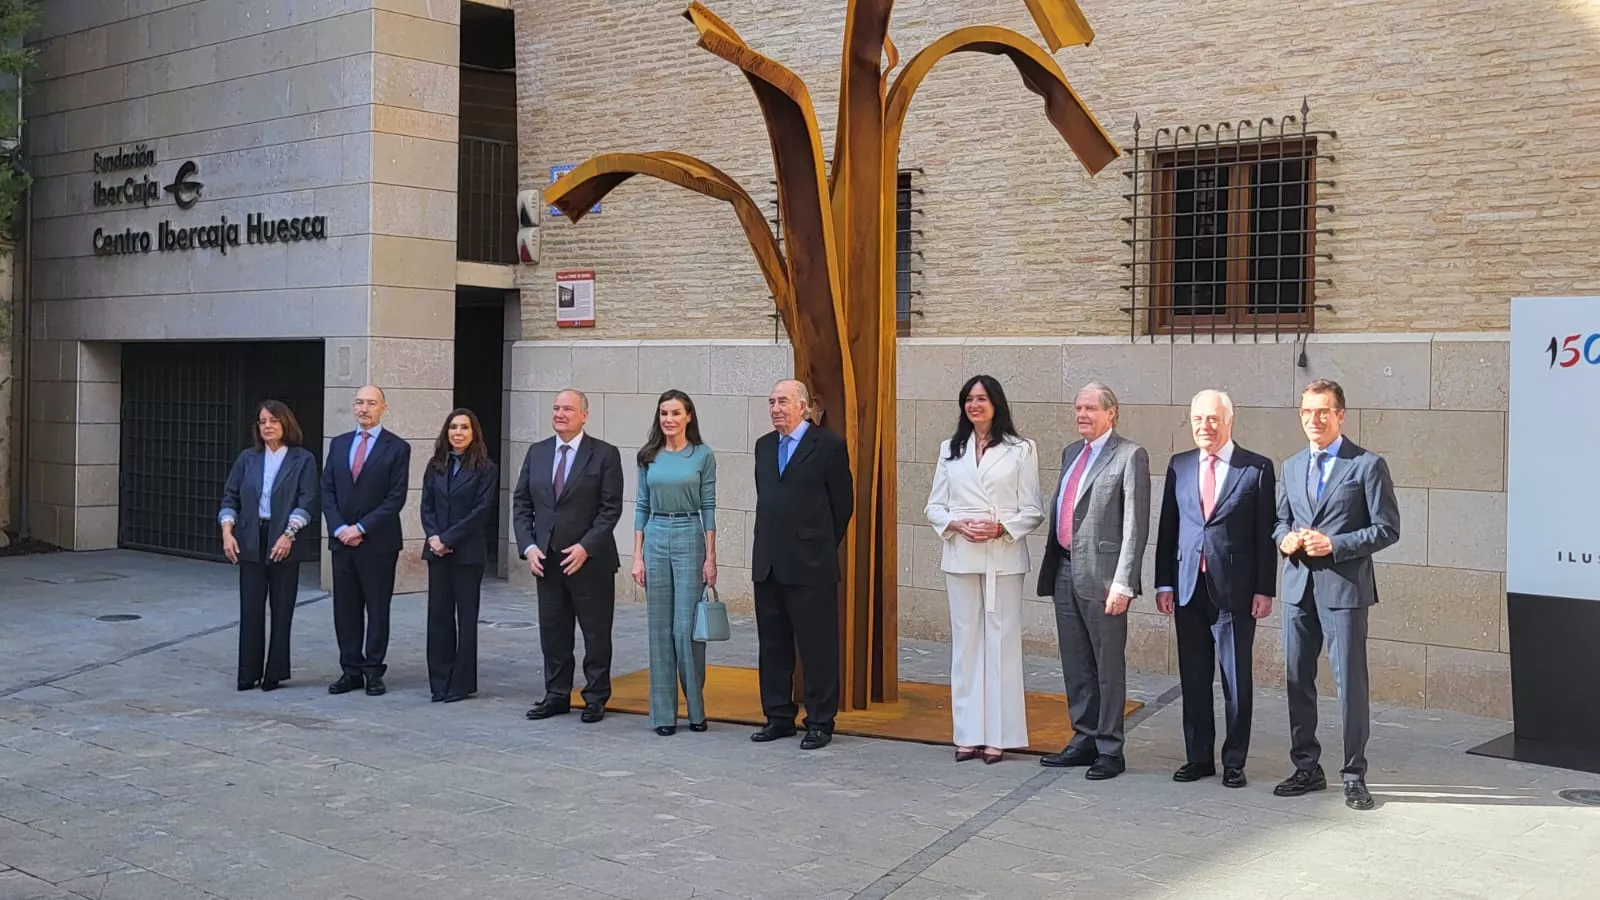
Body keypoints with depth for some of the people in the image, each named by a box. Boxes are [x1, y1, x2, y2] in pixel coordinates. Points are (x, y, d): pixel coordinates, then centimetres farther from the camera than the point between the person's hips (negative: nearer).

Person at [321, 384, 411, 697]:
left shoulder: (397, 448, -3)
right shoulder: (338, 444, 11)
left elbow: (396, 498, -9)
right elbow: (327, 490, 8)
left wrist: (361, 528, -13)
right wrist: (339, 528, -6)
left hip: (378, 542, -4)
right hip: (342, 540, 4)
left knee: (377, 609, 2)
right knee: (345, 609, 7)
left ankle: (374, 672, 10)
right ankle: (351, 670, 14)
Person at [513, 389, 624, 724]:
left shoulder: (605, 454, -5)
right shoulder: (537, 452, 9)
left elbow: (611, 508, -9)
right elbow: (522, 503, 9)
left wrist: (586, 547, -17)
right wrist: (528, 546, -3)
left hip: (590, 560, -4)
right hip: (546, 558, 4)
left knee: (596, 633, 4)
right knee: (552, 632, 10)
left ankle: (595, 698, 15)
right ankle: (557, 695, 21)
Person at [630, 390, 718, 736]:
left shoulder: (703, 455, -1)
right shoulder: (648, 456, 7)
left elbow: (708, 508, -2)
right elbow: (642, 507, 8)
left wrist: (711, 557, -6)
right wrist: (637, 556, 2)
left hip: (689, 540, -3)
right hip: (655, 540, 3)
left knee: (687, 627, -5)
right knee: (659, 629, 5)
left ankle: (696, 708, 10)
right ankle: (663, 713, 11)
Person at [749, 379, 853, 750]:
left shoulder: (829, 444, -6)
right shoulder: (764, 445, 13)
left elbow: (843, 503, -2)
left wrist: (821, 547, 5)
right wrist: (770, 544, 16)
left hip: (810, 565, -6)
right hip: (767, 564, 6)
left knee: (817, 647, 1)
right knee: (773, 646, 12)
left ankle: (820, 723, 9)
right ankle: (779, 717, 22)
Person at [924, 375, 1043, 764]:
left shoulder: (1020, 450, 2)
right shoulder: (950, 450, 12)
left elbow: (1033, 511, 0)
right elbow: (934, 506, 11)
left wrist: (1000, 527, -15)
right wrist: (956, 524, -8)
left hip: (1003, 557, -3)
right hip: (961, 556, 3)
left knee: (1001, 641, -1)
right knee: (965, 641, 5)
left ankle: (998, 735, 5)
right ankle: (968, 734, 10)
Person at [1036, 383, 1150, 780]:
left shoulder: (1130, 456, -7)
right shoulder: (1071, 452, 16)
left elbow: (1136, 525, -12)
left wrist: (1123, 583, -18)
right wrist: (1051, 567, 13)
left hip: (1101, 574, -7)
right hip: (1065, 571, 7)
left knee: (1109, 666, 2)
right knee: (1075, 666, 14)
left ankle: (1109, 750, 10)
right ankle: (1084, 740, 25)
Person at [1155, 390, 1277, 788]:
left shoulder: (1257, 468, -2)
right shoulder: (1179, 466, 9)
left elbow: (1266, 533, -3)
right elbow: (1167, 527, 10)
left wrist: (1265, 589, -7)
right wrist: (1163, 583, 5)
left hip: (1235, 589, -3)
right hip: (1188, 588, 4)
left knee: (1237, 679, 5)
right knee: (1193, 678, 9)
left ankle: (1234, 761, 15)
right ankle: (1198, 757, 20)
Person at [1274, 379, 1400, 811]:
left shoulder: (1368, 465, -4)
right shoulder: (1291, 467, 14)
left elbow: (1387, 529, -6)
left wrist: (1334, 545, -16)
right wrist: (1285, 539, -1)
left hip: (1344, 589, -5)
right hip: (1298, 588, 6)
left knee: (1351, 684, -2)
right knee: (1298, 681, 10)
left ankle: (1354, 776, 9)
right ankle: (1307, 768, 22)